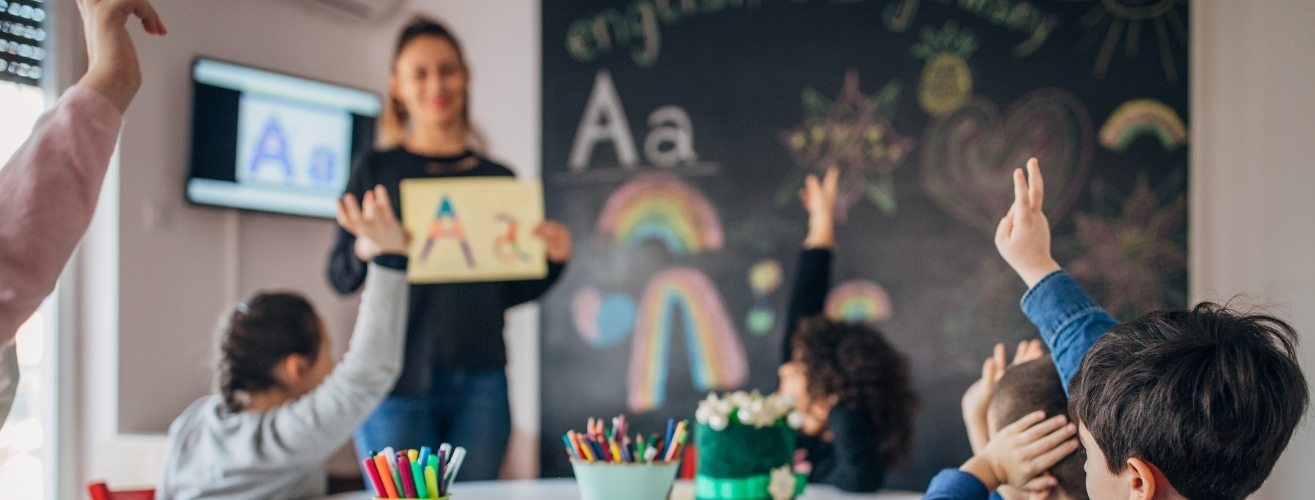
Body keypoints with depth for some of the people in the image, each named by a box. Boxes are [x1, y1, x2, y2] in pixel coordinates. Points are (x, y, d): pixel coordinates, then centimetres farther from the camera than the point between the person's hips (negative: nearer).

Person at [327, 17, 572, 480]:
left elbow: (510, 293, 13)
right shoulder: (377, 169, 5)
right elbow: (340, 277, 2)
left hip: (480, 383, 2)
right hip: (398, 376, -2)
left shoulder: (499, 177, 12)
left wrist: (554, 257, -5)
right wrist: (366, 250, -19)